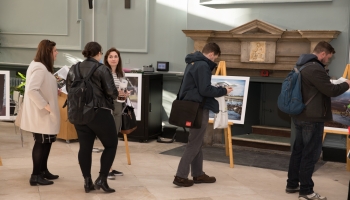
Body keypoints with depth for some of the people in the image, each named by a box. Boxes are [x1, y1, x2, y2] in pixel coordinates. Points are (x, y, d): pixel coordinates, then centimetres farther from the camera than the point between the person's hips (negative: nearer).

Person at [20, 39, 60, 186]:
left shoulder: (41, 66, 14)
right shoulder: (40, 68, -20)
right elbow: (31, 90, -30)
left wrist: (55, 91, 11)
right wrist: (45, 105, -25)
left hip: (44, 115, 10)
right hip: (41, 114, -10)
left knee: (46, 142, 16)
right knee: (41, 143, -3)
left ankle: (43, 171, 27)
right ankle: (36, 176, 4)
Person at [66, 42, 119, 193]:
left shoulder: (73, 69, 8)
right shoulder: (102, 69, -10)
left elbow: (69, 90, 12)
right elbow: (112, 92, -13)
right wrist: (117, 94, 8)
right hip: (99, 113, -6)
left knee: (85, 147, 10)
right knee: (111, 145, 7)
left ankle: (87, 182, 12)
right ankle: (102, 179, 0)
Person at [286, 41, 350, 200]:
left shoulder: (303, 66, 13)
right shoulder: (315, 68, -21)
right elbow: (331, 91, -20)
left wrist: (329, 81, 14)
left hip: (300, 116, 10)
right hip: (312, 118, -10)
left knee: (298, 151, 16)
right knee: (310, 154, -3)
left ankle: (292, 184, 24)